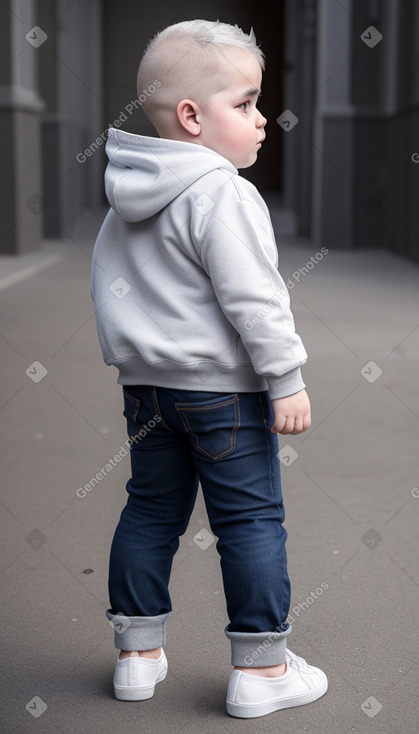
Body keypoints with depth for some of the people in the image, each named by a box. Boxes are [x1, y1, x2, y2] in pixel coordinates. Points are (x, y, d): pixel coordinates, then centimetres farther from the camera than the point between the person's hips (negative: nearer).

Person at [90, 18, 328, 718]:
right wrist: (288, 381, -17)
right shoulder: (222, 194, -17)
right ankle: (261, 669, 9)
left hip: (146, 383, 8)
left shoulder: (125, 202, 10)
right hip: (223, 386, -8)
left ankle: (137, 653, 23)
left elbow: (110, 287, 18)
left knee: (151, 509, 15)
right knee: (251, 518, 2)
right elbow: (252, 298, -22)